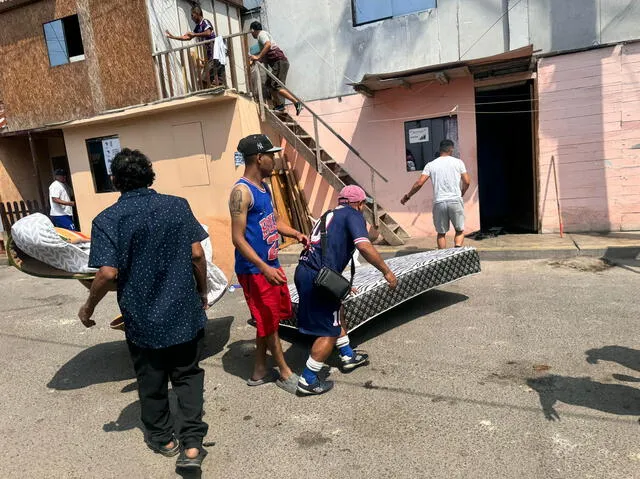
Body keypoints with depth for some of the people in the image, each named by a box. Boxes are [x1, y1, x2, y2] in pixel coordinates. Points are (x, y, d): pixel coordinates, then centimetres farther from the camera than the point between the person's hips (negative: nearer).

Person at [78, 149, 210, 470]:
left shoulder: (107, 220, -12)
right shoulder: (178, 206, -5)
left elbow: (108, 273, -19)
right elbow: (197, 254, -6)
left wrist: (88, 307, -2)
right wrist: (202, 292, 8)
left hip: (143, 319, -1)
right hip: (185, 311, 2)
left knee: (152, 381, 19)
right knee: (188, 376, 17)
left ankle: (163, 439, 37)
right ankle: (191, 444, 13)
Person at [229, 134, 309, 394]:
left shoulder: (264, 187, 10)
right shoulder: (241, 192, -19)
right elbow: (238, 238, -22)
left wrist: (296, 234, 2)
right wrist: (264, 268, -29)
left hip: (271, 265, 10)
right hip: (254, 270, -9)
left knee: (271, 319, 17)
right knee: (268, 322, 6)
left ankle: (260, 372, 32)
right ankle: (285, 373, 23)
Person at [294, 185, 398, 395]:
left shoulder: (329, 215, 25)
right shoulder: (353, 214, 0)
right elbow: (364, 245, -18)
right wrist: (386, 271, -9)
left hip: (304, 270, 9)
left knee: (336, 313, 26)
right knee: (329, 332, 4)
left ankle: (348, 357, 40)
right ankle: (308, 380, 12)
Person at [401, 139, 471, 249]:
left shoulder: (431, 165, 5)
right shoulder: (458, 162, 5)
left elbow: (419, 183, -1)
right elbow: (467, 182, 4)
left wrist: (407, 196, 10)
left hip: (439, 202, 1)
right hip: (455, 200, -1)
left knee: (441, 233, 14)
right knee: (460, 230, 12)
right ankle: (457, 248, -13)